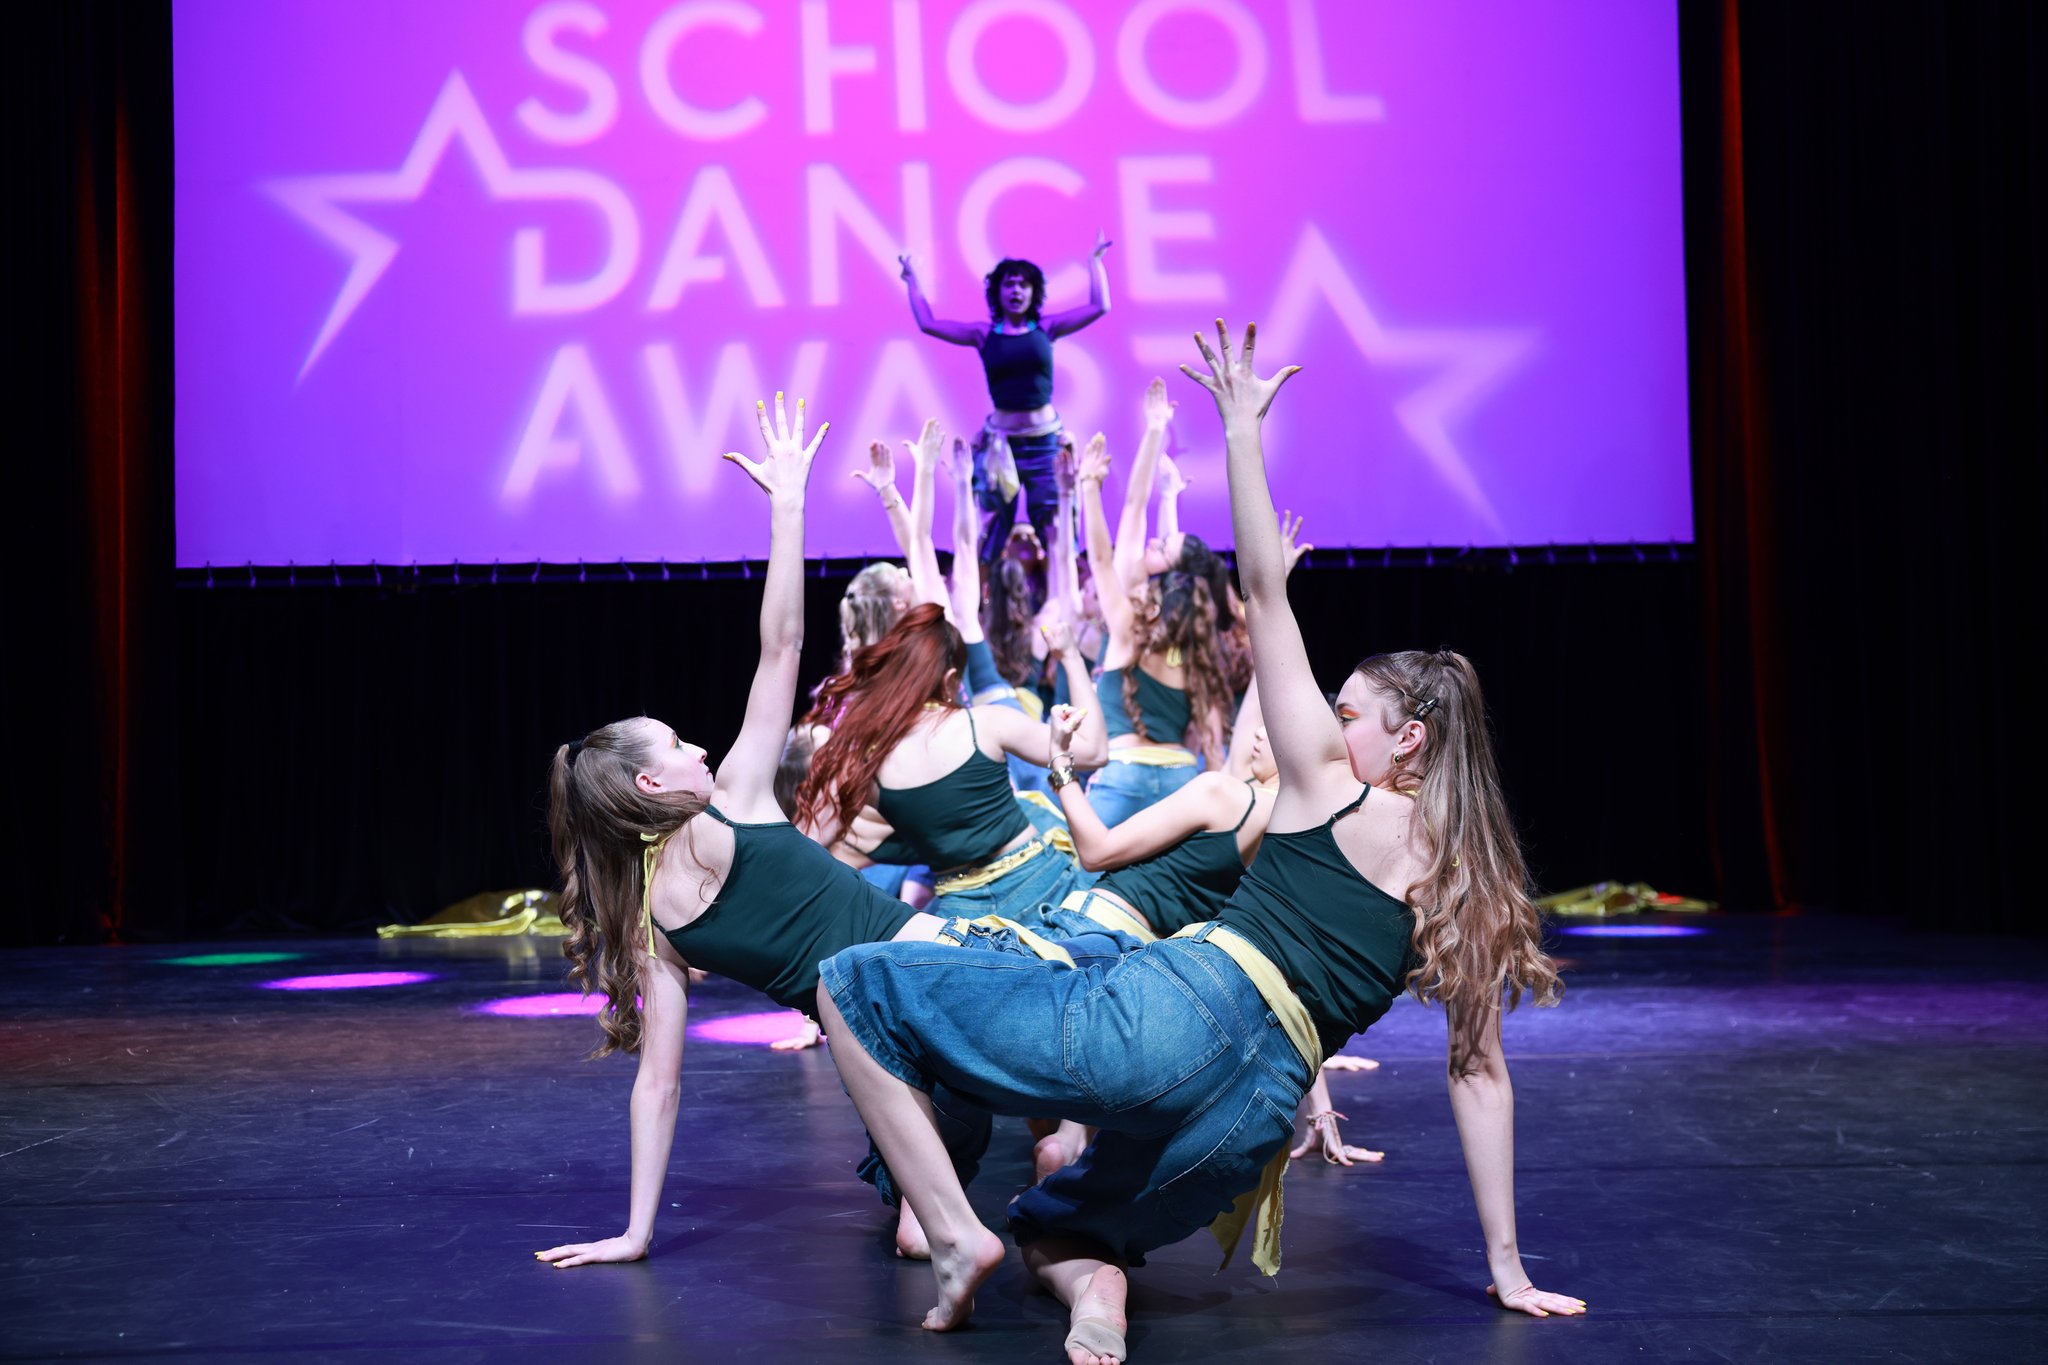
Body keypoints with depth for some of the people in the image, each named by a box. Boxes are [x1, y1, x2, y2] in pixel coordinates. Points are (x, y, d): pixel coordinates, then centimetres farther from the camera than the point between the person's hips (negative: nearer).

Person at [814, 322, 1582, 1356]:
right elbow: (1480, 1074, 16)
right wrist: (1507, 1268, 20)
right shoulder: (1468, 888, 18)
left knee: (854, 983, 9)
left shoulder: (1328, 788, 7)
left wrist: (1241, 428, 10)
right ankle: (1093, 1281, -3)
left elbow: (1264, 590, 4)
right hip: (1253, 1119, 6)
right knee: (1050, 1221, 34)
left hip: (1173, 1014, -6)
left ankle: (954, 1233, -2)